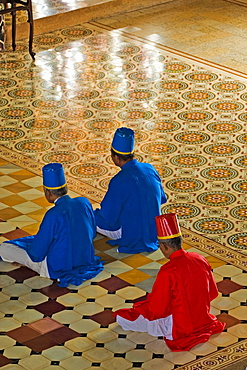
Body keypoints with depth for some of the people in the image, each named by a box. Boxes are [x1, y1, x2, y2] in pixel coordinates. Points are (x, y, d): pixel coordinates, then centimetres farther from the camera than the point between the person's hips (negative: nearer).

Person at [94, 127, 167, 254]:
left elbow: (107, 217, -19)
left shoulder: (118, 181, -26)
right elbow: (162, 199, 9)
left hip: (132, 238, -6)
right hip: (154, 233, 6)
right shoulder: (150, 169, -7)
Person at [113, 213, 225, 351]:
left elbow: (156, 309, -19)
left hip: (179, 329, -6)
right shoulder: (200, 260, -8)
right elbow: (213, 293, 5)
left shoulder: (167, 272, -26)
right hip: (204, 319, 6)